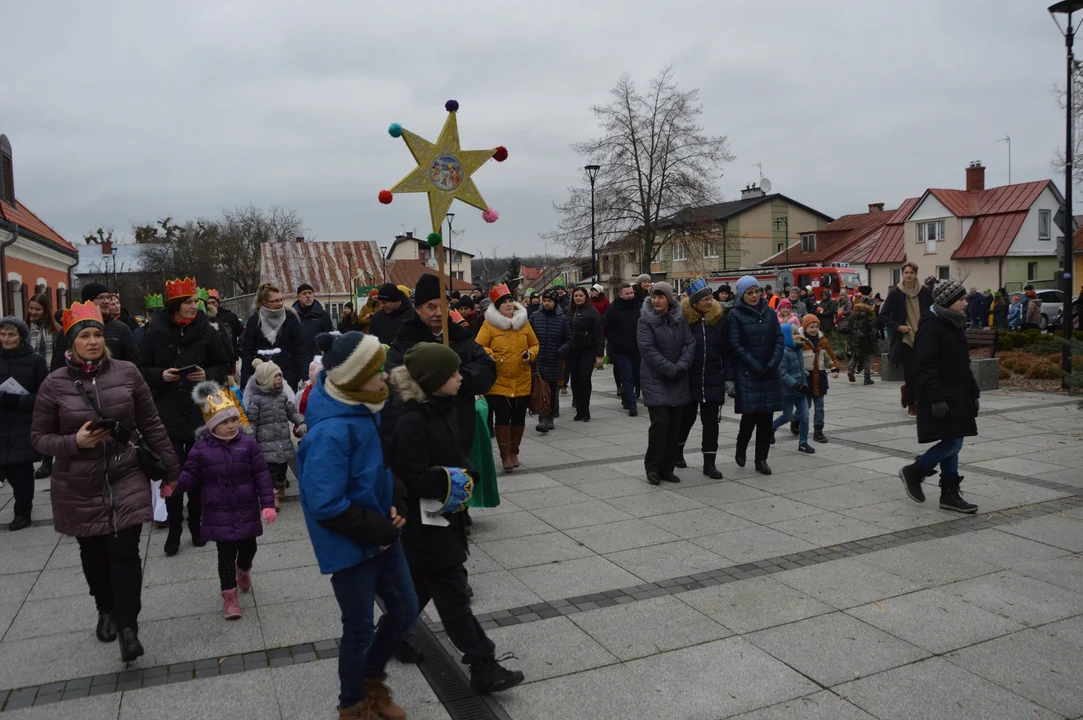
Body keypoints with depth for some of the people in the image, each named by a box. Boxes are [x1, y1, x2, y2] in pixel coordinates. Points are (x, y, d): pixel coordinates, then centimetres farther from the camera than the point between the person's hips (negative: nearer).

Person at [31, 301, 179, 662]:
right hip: (78, 488, 1)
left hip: (125, 479, -1)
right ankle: (106, 610, 39)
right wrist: (74, 442, -19)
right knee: (93, 553, 15)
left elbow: (151, 424, 2)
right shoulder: (55, 384, -6)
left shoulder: (126, 373, -5)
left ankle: (128, 627, 2)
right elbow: (39, 437, 1)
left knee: (124, 551, -8)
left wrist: (171, 467, 3)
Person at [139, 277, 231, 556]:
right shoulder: (155, 333, -1)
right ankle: (174, 529, 14)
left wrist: (208, 375, -13)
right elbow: (142, 370, 5)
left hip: (201, 412, 1)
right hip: (168, 413, -1)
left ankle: (196, 525, 25)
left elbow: (223, 366, 6)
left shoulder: (206, 331, 0)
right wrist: (160, 375, -14)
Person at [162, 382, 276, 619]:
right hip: (218, 513, -1)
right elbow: (191, 475, -4)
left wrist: (267, 503, -11)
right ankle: (229, 595, 16)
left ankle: (243, 570, 50)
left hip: (246, 510, 2)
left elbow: (262, 475, -6)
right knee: (226, 553, 3)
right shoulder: (201, 448, -7)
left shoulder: (247, 443, -7)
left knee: (249, 547, 16)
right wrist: (174, 486, -27)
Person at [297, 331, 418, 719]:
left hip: (381, 534, 8)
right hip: (351, 544, -8)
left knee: (404, 609, 18)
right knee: (360, 628, 11)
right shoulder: (331, 432, -29)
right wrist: (382, 529, -20)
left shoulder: (367, 409, -2)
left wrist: (397, 504, -6)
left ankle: (371, 679, 43)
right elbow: (326, 505, -28)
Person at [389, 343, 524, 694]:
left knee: (421, 586, 22)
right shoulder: (412, 422, -24)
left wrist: (465, 475, -6)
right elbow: (415, 478, -26)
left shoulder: (444, 409, 4)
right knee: (453, 596, -1)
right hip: (425, 524, -9)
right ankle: (483, 668, 6)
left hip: (446, 517, 9)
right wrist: (454, 482, -14)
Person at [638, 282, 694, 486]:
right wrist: (670, 369, -18)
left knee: (676, 423, 6)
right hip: (655, 379, -5)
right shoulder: (646, 320, -8)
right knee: (660, 421, -11)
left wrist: (681, 366, -15)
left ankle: (667, 467, 16)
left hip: (679, 379, 5)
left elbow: (690, 343, 1)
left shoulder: (680, 318, 4)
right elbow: (647, 349, -16)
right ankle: (653, 467, 3)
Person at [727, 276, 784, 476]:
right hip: (747, 374, -4)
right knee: (750, 415, -6)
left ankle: (761, 459, 14)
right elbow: (736, 346, -10)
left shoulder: (769, 312, 7)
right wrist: (756, 367, -13)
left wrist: (771, 365, -8)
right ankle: (741, 449, 21)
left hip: (769, 374, 4)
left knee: (766, 418, 4)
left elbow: (779, 339, 5)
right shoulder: (736, 315, -5)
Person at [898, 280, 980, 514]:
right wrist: (937, 398, -24)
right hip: (942, 398, -9)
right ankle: (914, 472, 8)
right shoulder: (931, 327, -14)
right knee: (953, 443, -10)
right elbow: (927, 366, -20)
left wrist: (973, 393, 21)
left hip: (957, 396, 9)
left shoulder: (954, 325, 15)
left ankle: (950, 494, 16)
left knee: (952, 443, 10)